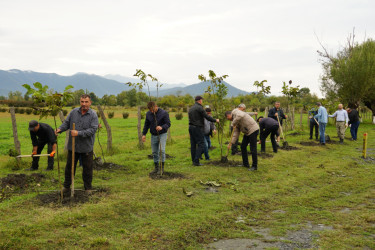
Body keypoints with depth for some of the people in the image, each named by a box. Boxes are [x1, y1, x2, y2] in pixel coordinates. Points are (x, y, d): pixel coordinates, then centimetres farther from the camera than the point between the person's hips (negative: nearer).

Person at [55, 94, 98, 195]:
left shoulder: (93, 115, -9)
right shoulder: (74, 112, 1)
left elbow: (93, 130, -17)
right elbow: (66, 123, 6)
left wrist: (79, 133, -26)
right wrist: (60, 129, -15)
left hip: (86, 147, -3)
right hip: (73, 146, 3)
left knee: (87, 168, 8)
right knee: (69, 166, 14)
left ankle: (88, 188, 24)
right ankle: (66, 186, 30)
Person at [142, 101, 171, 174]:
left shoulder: (164, 113, -12)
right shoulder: (148, 114, 1)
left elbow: (168, 124, -13)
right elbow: (146, 124, 11)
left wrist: (162, 127, -32)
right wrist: (144, 134, 4)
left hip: (162, 134, -4)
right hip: (153, 135, 4)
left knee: (161, 150, -15)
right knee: (155, 152, 7)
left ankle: (162, 168, -5)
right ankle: (156, 168, 18)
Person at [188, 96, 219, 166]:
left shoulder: (191, 108, 14)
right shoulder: (199, 108, -11)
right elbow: (207, 117, -12)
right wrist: (215, 120, 2)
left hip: (191, 127, 9)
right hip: (197, 128, -8)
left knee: (193, 144, 10)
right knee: (201, 144, -5)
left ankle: (193, 160, 13)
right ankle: (196, 161, -10)